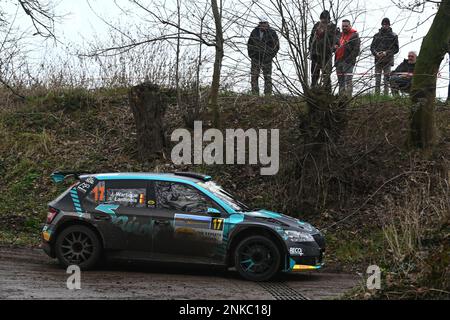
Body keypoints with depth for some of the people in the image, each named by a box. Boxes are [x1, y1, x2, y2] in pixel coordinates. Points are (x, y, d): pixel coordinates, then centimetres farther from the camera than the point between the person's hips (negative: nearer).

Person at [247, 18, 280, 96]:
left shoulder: (272, 33, -4)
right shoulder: (254, 32, 4)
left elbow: (276, 45, 2)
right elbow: (249, 44, 16)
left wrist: (271, 55, -4)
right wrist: (251, 54, 7)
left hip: (267, 58, -2)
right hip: (256, 57, 2)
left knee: (268, 77, 0)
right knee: (254, 76, -3)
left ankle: (268, 94, 4)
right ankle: (255, 94, 0)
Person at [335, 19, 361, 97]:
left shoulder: (354, 36, -4)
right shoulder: (341, 35, 19)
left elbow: (356, 50, -12)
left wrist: (349, 59, -17)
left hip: (348, 62, -8)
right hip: (339, 61, 8)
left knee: (348, 80, -13)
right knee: (340, 81, 11)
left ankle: (348, 96, -16)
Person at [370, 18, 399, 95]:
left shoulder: (393, 36, 5)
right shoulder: (377, 35, 14)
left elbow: (396, 49, 1)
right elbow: (372, 47, 12)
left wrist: (386, 53, -12)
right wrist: (376, 53, -8)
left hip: (388, 61, -2)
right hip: (378, 60, 2)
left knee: (387, 80, -4)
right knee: (377, 79, -1)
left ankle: (386, 95, -4)